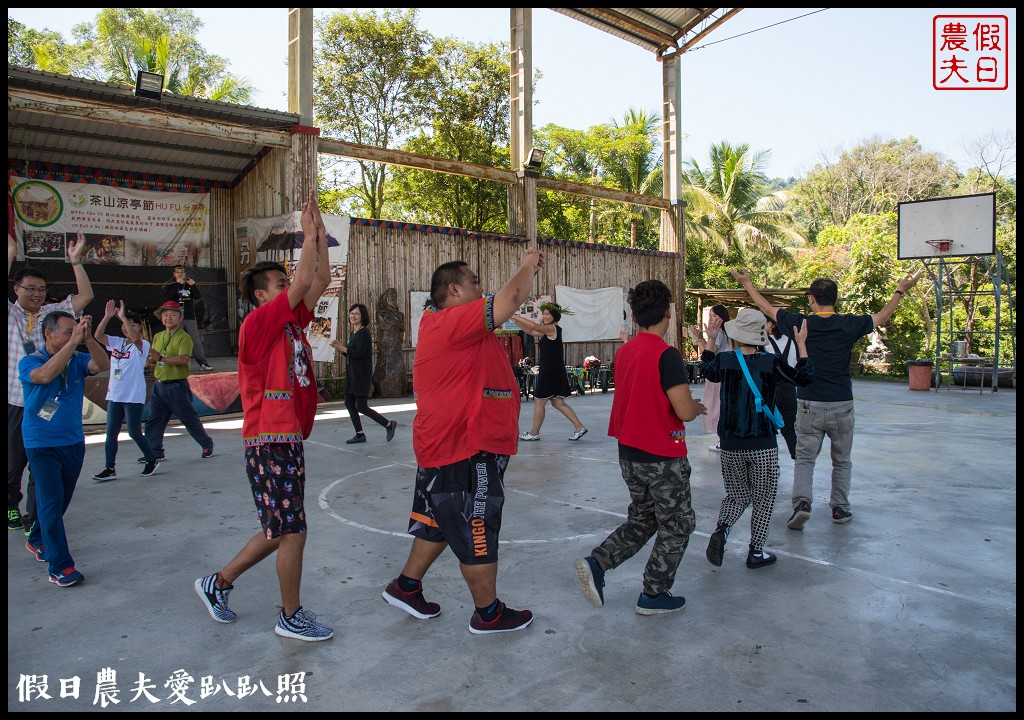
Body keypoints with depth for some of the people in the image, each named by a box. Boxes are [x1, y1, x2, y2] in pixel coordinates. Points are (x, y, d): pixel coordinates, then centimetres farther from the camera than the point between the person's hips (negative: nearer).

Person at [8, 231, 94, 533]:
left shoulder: (53, 313, 6)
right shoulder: (9, 314, 1)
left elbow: (86, 295, -1)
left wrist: (75, 260, -7)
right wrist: (11, 254, -17)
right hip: (15, 403, -1)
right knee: (13, 462, 12)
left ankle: (34, 519, 14)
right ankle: (11, 506, 36)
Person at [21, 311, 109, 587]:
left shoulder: (77, 360, 1)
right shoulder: (29, 362, -11)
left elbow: (103, 365, -17)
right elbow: (46, 374, -33)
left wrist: (88, 339, -31)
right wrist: (74, 342, -37)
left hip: (74, 442, 5)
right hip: (42, 445, -5)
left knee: (61, 500, 18)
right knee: (51, 503, -8)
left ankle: (38, 540, 41)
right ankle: (60, 567, -5)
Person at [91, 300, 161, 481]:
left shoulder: (142, 345, -7)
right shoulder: (116, 342, 10)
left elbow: (135, 338, -29)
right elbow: (98, 335, -5)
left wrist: (123, 316, -33)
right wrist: (108, 316, -16)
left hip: (134, 397, -6)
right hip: (114, 396, 6)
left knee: (134, 432, 0)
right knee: (111, 432, 7)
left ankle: (152, 459, 19)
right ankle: (110, 469, 13)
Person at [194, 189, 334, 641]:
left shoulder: (292, 323, 13)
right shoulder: (257, 324, -10)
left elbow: (321, 281, 10)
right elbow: (303, 282, -17)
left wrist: (320, 234, 6)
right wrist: (310, 235, -9)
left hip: (290, 439, 9)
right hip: (270, 442, -9)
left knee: (280, 531, 17)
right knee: (292, 532, -1)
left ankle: (218, 583, 34)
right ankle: (291, 617, 16)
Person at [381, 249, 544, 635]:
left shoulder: (439, 320, 12)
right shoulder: (454, 321, -19)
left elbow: (504, 303, 21)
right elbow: (510, 299, -25)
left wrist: (528, 270, 14)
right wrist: (528, 264, -6)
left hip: (445, 445, 11)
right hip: (466, 449, -11)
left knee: (441, 523, 24)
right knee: (477, 535, 5)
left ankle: (406, 586, 36)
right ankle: (488, 614, 21)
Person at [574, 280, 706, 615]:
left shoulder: (624, 352, 5)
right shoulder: (666, 355, -19)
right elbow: (684, 411, -21)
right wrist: (697, 407, 1)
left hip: (629, 453, 7)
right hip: (662, 458, -7)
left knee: (642, 519, 22)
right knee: (677, 525, 12)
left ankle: (595, 563, 8)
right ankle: (654, 595, 20)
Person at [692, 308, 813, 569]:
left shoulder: (724, 360, -4)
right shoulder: (772, 363, -9)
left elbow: (708, 371, 19)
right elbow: (804, 377, 5)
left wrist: (706, 346, 31)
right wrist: (802, 345, 12)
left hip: (730, 446, 2)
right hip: (763, 446, -2)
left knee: (737, 495, 18)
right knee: (763, 499, 14)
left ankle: (721, 530, -7)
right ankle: (756, 552, 18)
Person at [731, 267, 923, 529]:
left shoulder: (800, 323, -7)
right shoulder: (848, 325, -6)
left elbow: (768, 309, 7)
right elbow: (882, 317, 12)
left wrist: (747, 284, 20)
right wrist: (901, 290, 27)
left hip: (809, 406, -1)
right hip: (841, 406, 1)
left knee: (804, 458, 8)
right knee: (842, 461, 17)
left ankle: (801, 502, -11)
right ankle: (840, 508, 24)